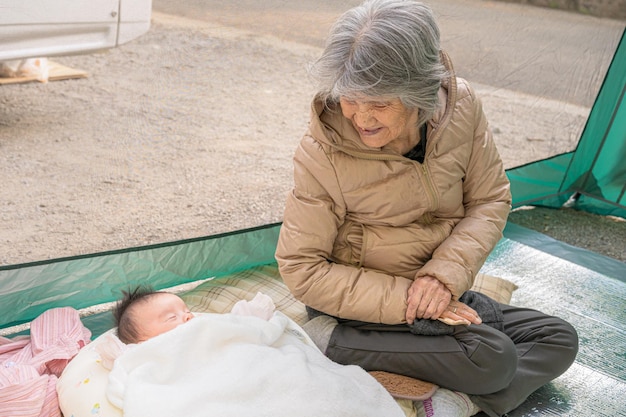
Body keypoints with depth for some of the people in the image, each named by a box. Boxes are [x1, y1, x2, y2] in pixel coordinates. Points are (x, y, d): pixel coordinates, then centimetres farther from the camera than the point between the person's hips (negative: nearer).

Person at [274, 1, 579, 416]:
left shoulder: (461, 106, -13)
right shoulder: (322, 152, -23)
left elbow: (490, 201, -1)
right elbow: (301, 269, -18)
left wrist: (446, 274, -19)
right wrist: (404, 300, -25)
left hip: (439, 292, 6)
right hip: (362, 302, -6)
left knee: (559, 340, 3)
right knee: (491, 358, -25)